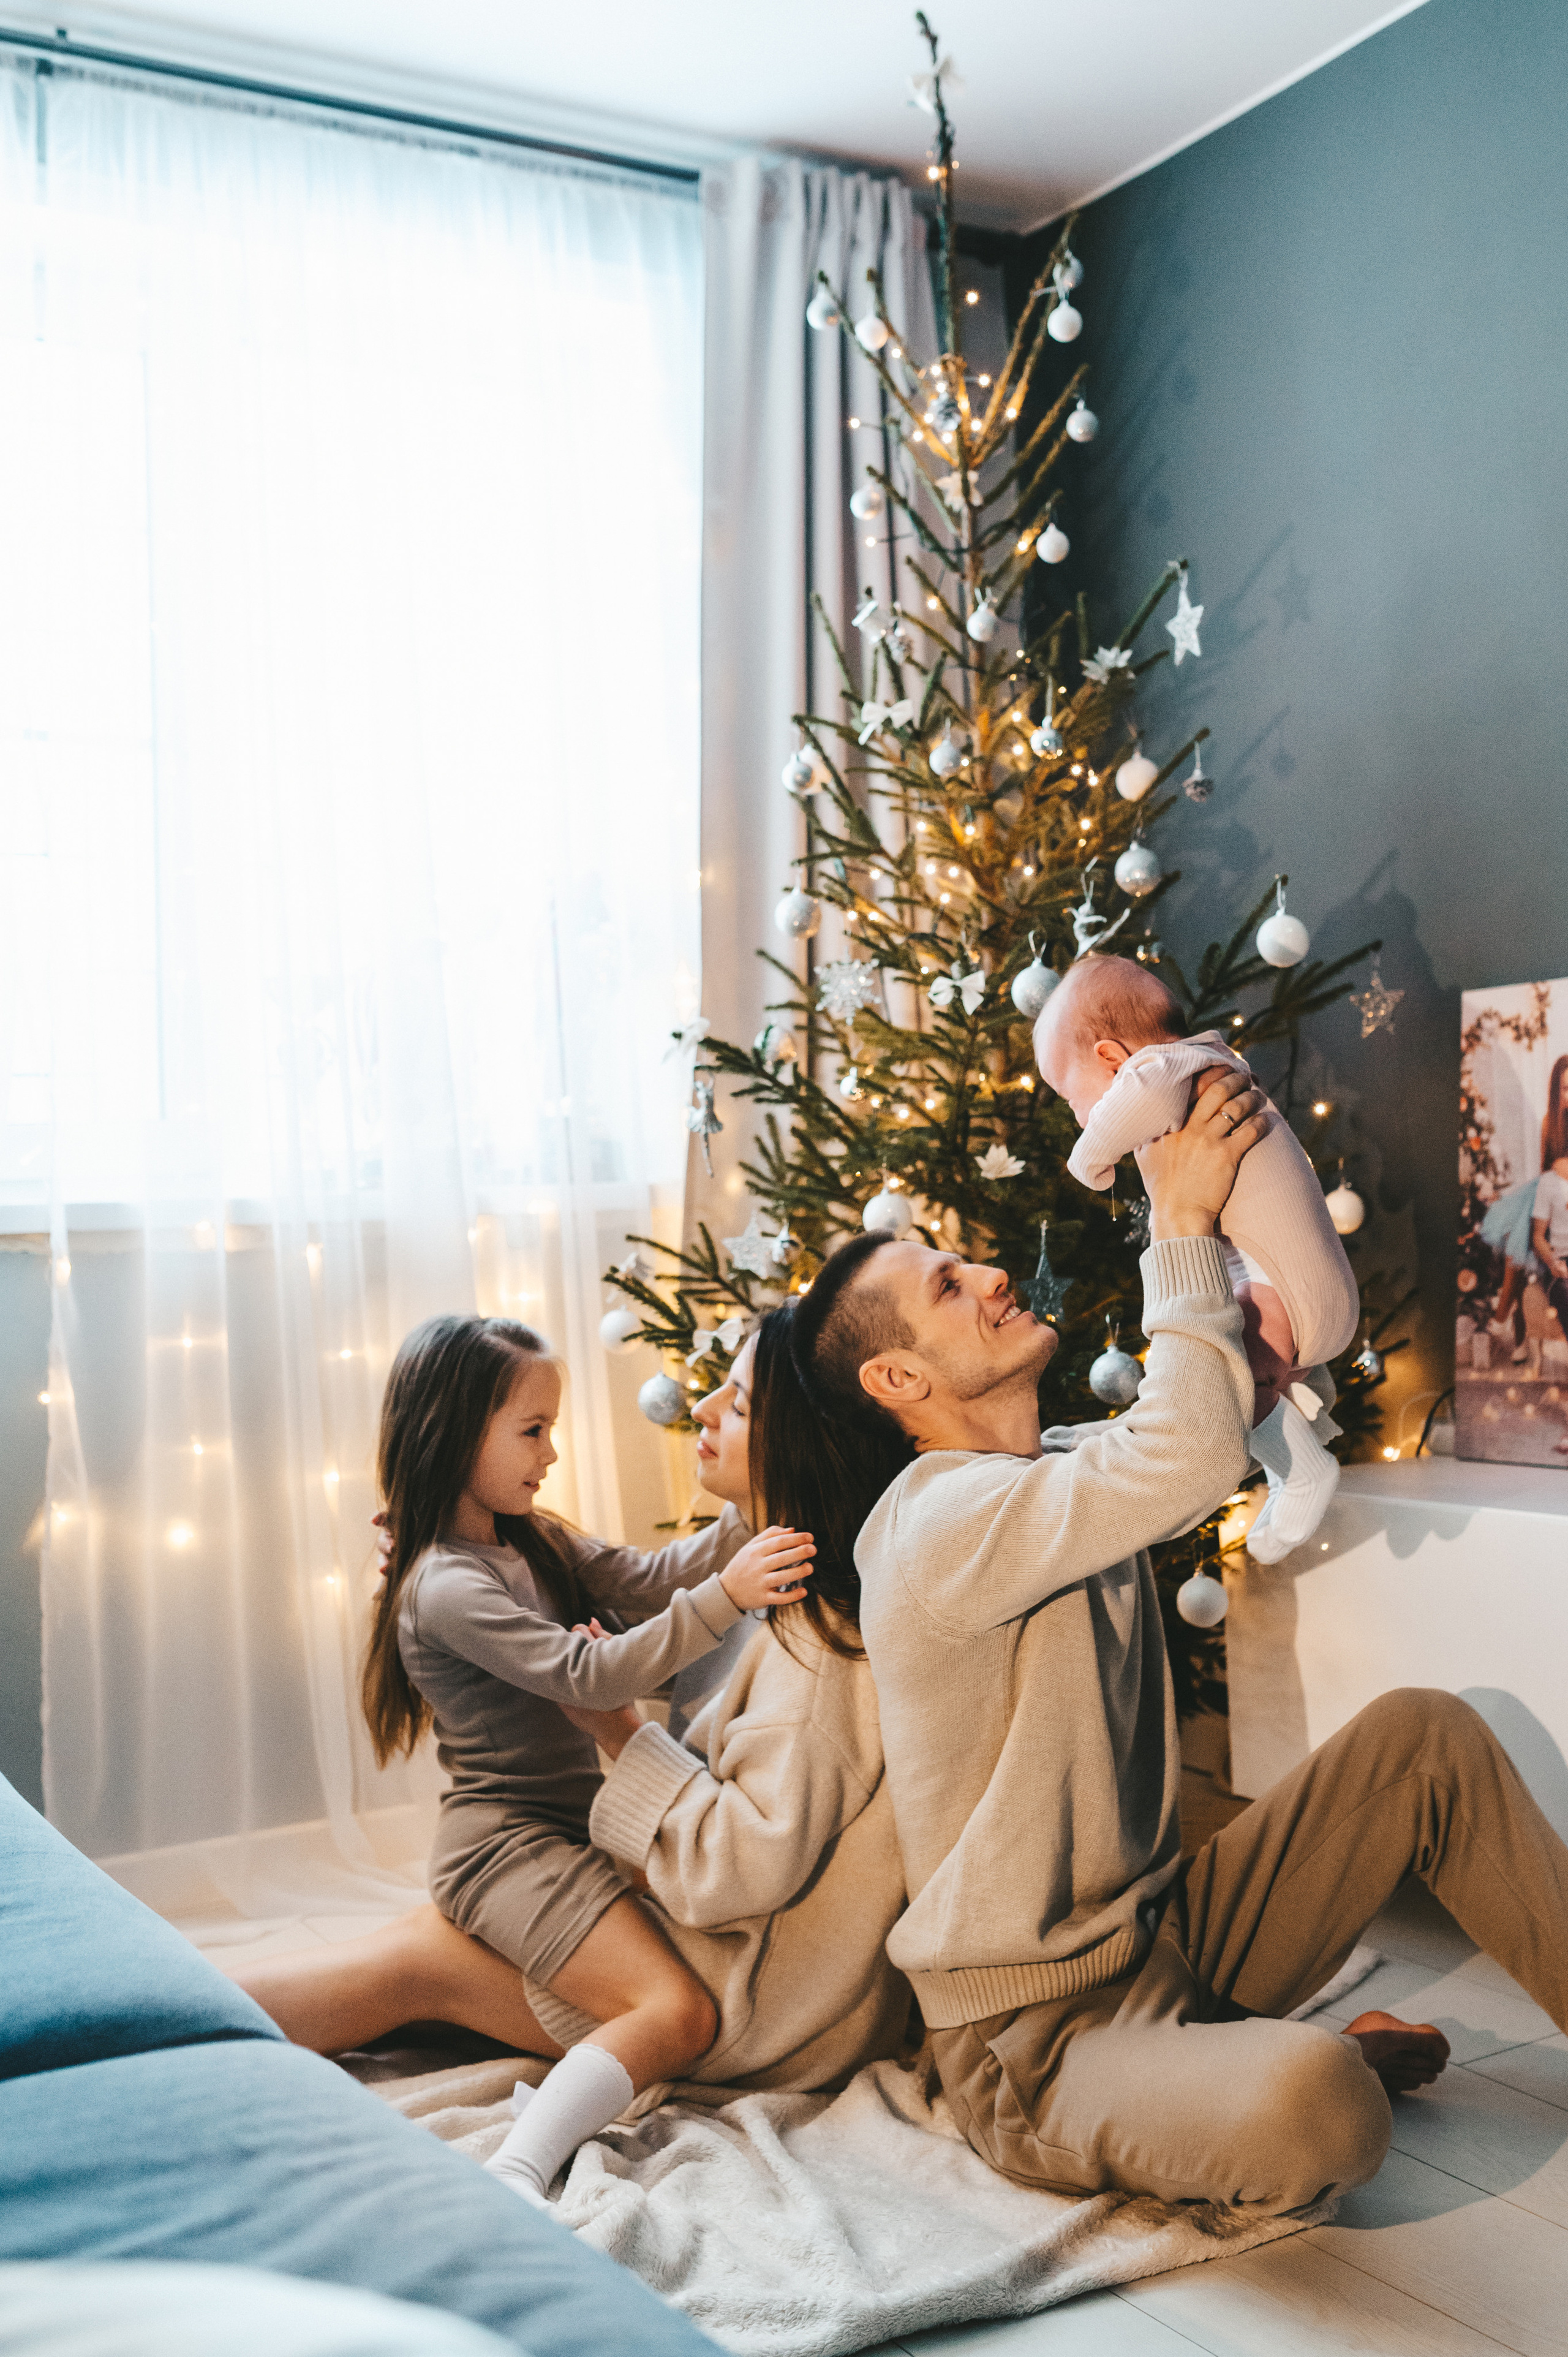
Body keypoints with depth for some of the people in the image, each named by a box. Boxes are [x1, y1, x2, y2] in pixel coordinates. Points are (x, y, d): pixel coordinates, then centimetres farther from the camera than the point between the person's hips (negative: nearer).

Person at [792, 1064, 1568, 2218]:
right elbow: (1193, 1455, -34)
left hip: (1171, 1946, 9)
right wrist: (1183, 1223, -23)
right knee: (1314, 2108, -36)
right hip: (1041, 2039, -9)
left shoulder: (1065, 1473, 8)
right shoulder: (938, 1524, -23)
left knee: (1425, 1736, -2)